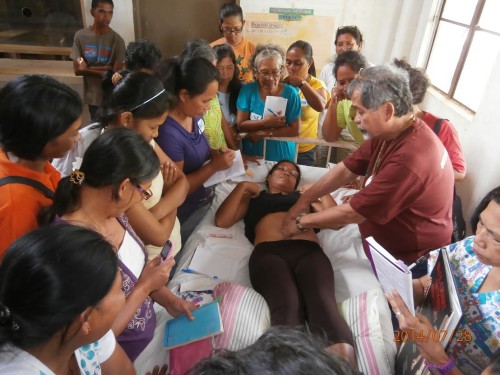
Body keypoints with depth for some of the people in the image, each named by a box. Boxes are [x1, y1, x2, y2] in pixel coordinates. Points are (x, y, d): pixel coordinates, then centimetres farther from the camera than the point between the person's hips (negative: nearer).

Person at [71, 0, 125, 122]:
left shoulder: (117, 40, -12)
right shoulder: (80, 36, -4)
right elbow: (78, 70, -6)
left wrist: (87, 69, -12)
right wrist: (105, 68, -16)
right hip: (92, 96, 3)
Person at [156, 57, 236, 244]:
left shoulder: (194, 115, -8)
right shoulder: (168, 133, -31)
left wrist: (213, 153, -7)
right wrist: (214, 166, -26)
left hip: (205, 201, 7)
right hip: (186, 216, -7)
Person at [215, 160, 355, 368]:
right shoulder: (253, 197, 36)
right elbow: (221, 220, 20)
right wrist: (241, 187, 20)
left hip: (309, 251, 2)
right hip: (268, 252, -1)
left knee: (323, 302, -33)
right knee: (287, 305, -35)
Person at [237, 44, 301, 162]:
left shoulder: (290, 93, -5)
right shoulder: (247, 90, -3)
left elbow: (295, 129, -6)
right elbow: (240, 125, -4)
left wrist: (266, 133, -14)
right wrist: (266, 123, -17)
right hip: (251, 156, 0)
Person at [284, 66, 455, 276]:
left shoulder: (409, 159, -36)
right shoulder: (388, 134, -7)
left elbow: (352, 213, -28)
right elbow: (346, 169, 0)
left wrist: (301, 221, -15)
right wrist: (305, 199, -4)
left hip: (410, 263, -7)